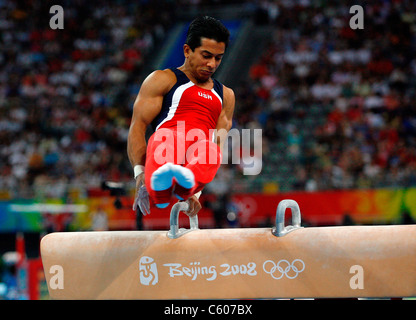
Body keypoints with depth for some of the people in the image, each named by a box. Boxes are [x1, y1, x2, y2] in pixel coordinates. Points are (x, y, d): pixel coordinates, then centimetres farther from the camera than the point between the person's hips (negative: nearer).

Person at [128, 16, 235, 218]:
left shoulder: (225, 95, 30)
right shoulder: (163, 80, 18)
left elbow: (219, 144, 18)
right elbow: (137, 127, 6)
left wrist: (195, 191, 2)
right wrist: (140, 173, -12)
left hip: (200, 152, 3)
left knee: (211, 151, -36)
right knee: (166, 138, -40)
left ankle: (186, 183, -66)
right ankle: (159, 186, -69)